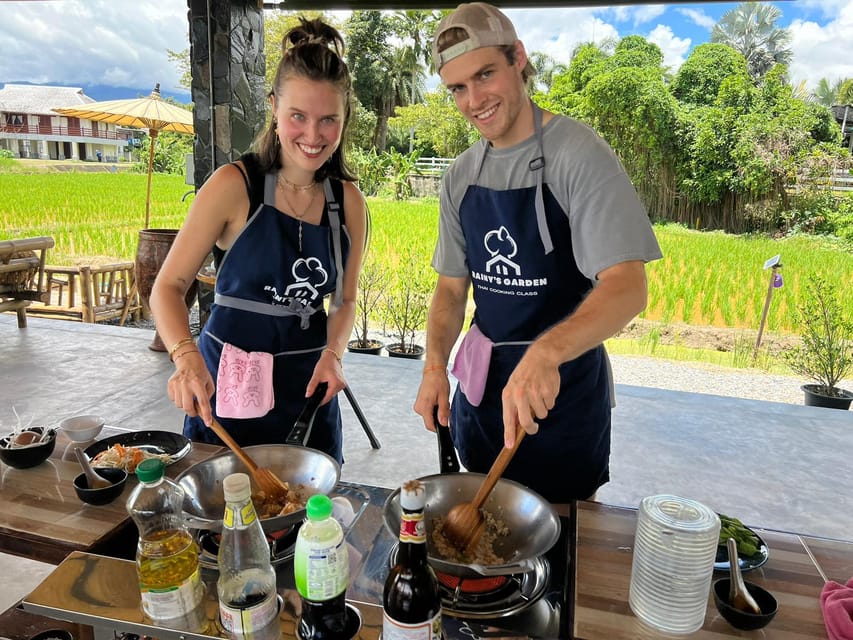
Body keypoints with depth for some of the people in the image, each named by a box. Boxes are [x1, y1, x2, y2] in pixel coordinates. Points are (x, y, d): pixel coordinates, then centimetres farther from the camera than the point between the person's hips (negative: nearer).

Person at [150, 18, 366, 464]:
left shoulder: (348, 201, -1)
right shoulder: (235, 185, -11)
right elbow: (168, 286, -9)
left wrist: (332, 354, -10)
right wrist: (186, 356, -26)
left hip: (308, 386, 3)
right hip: (228, 384, -3)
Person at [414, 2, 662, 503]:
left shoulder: (578, 154, -16)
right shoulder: (461, 175, 2)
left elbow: (627, 288, -27)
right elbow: (452, 288, 6)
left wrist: (546, 351, -44)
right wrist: (435, 365, -9)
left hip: (565, 386, -5)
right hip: (480, 384, 6)